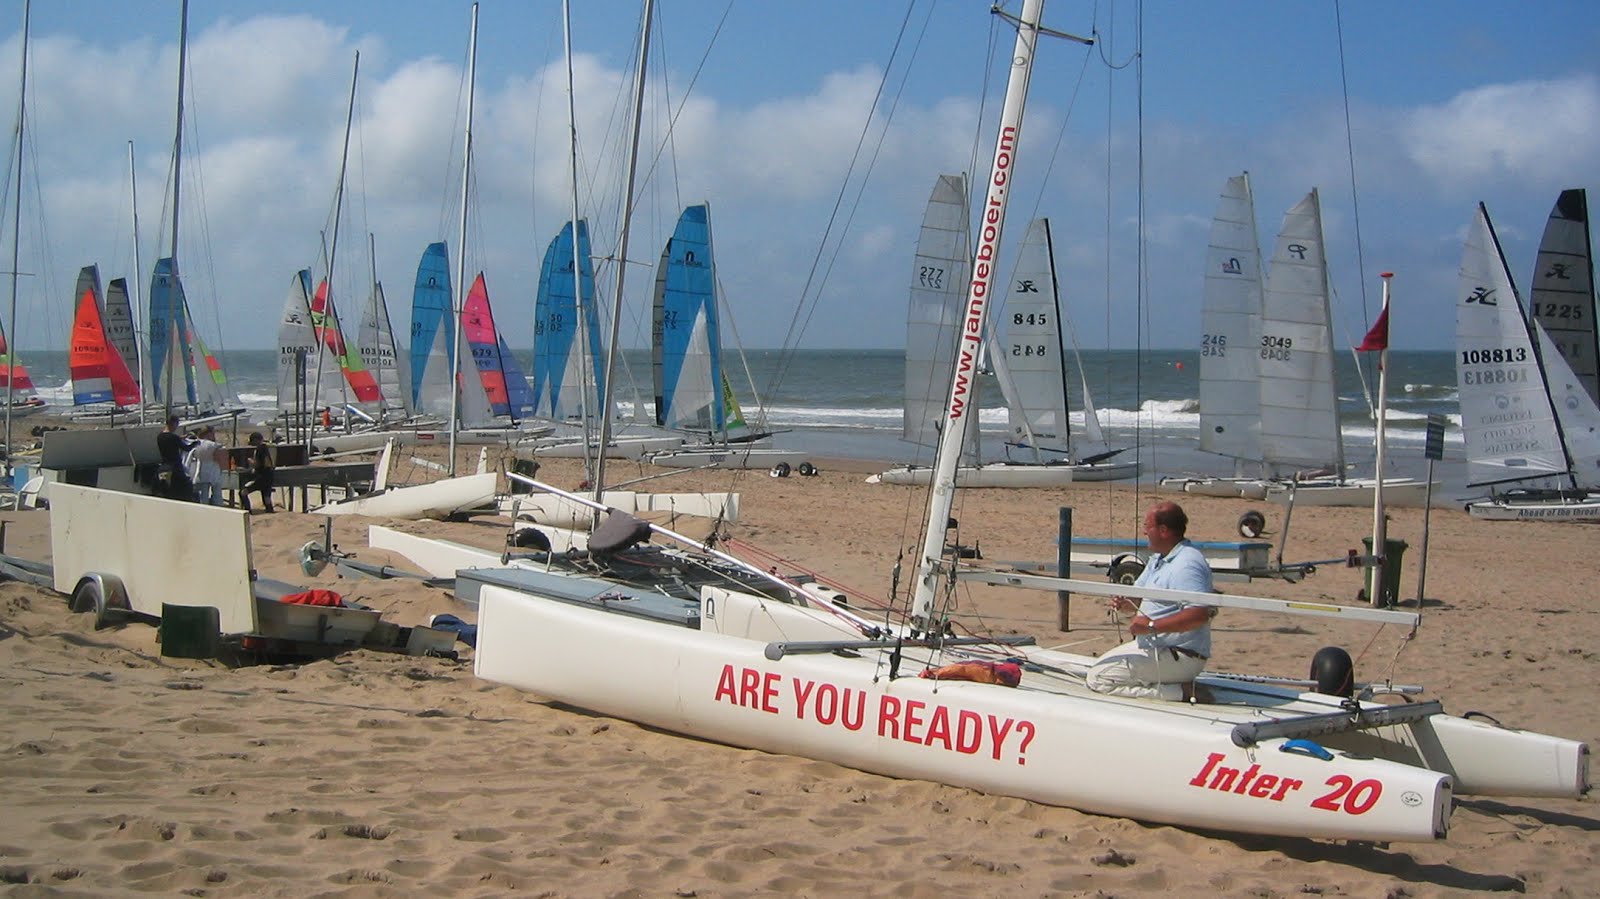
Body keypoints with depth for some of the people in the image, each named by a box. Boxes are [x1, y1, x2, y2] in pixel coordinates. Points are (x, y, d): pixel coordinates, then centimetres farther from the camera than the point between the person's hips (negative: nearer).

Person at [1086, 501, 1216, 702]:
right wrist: (1125, 604, -5)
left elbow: (1200, 614, -31)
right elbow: (1137, 595, 20)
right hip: (1154, 646, 11)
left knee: (1098, 678, -16)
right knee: (1099, 667, 17)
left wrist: (1152, 626, -30)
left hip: (1179, 656, -11)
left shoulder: (1187, 564, -20)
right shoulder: (1158, 560, 14)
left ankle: (1179, 692, -14)